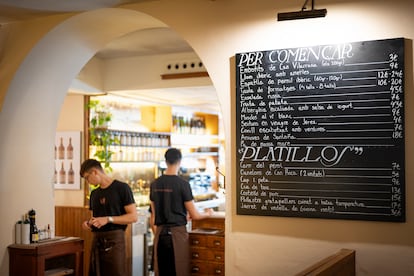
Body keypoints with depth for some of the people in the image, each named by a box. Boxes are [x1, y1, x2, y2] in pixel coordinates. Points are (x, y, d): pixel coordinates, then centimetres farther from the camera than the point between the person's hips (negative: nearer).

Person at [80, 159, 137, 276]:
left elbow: (133, 216, -9)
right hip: (97, 240, 6)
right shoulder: (94, 194, 17)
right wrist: (88, 223, 4)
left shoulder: (121, 188, -4)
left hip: (114, 240, -6)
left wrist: (108, 219, -17)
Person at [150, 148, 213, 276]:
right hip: (177, 233, -5)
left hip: (160, 233, 5)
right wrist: (208, 213, 13)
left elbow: (153, 215, 12)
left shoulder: (155, 184, 5)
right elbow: (194, 215, -7)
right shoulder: (182, 184, -10)